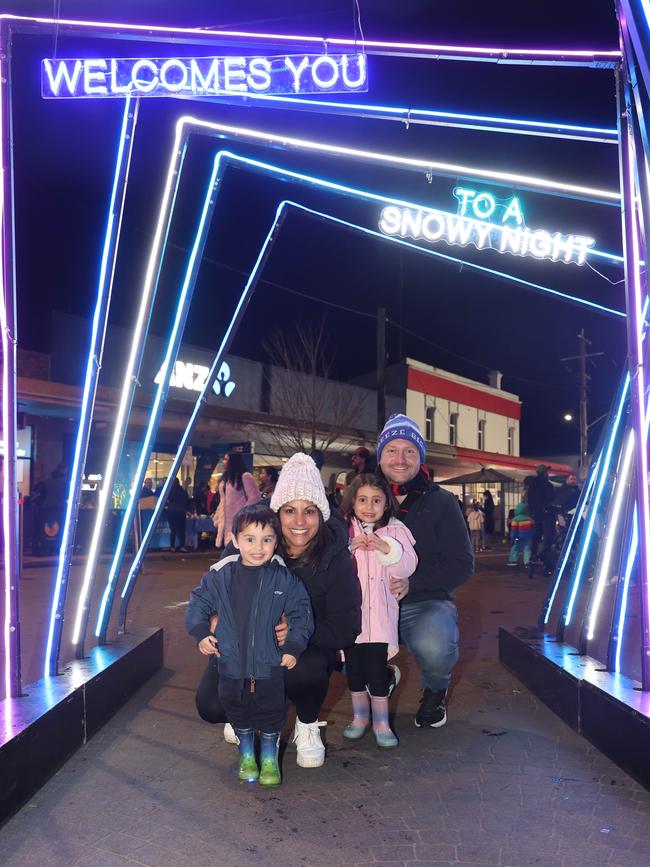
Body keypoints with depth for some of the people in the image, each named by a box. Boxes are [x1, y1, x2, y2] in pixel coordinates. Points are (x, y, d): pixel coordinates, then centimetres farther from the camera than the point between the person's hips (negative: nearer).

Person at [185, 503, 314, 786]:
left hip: (269, 665, -1)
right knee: (237, 710, 18)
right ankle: (246, 754, 42)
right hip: (231, 663, 2)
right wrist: (200, 633, -8)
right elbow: (198, 603, 5)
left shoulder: (285, 579, -8)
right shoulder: (220, 575, -6)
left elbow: (301, 614, -1)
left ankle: (270, 757, 36)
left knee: (271, 712, 11)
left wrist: (293, 646, -9)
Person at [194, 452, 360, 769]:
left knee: (307, 671, -36)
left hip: (307, 647, -1)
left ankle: (307, 726, 0)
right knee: (211, 706, -19)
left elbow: (346, 628, -17)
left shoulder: (336, 558, -18)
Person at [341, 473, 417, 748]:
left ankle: (381, 722, 16)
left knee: (377, 667, -2)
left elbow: (407, 567, -9)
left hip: (380, 611, -2)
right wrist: (348, 549, -20)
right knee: (354, 666, 12)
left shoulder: (395, 530, 1)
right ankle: (359, 716, 31)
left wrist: (387, 549, -23)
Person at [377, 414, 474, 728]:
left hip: (425, 601, -2)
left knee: (434, 649, -35)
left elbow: (462, 565, -6)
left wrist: (409, 581, -18)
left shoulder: (440, 502, 0)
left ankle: (435, 690, 6)